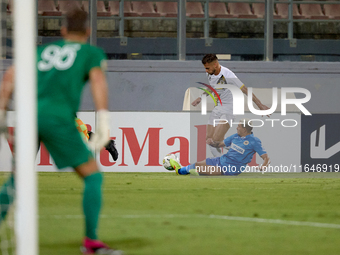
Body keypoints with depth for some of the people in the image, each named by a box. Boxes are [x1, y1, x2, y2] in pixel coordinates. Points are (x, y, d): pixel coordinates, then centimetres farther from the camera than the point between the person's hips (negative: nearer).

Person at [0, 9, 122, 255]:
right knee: (93, 176, 4)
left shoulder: (43, 51, 29)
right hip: (58, 117, -5)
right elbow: (98, 78, -3)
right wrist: (103, 119, -13)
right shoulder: (92, 52, 17)